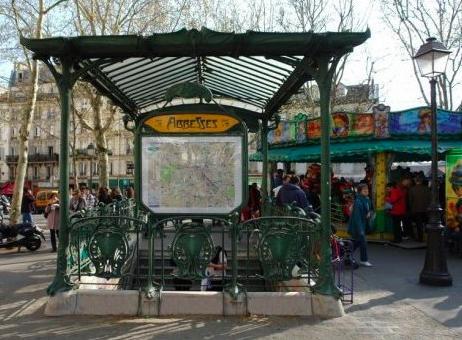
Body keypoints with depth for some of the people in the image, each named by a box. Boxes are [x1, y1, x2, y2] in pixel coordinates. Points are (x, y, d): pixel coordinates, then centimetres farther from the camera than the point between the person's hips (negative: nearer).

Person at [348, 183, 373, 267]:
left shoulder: (367, 199, 4)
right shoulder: (358, 201, -23)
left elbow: (368, 209, 22)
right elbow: (357, 216, -24)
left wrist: (369, 212, -3)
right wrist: (360, 229, -25)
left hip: (363, 224, 9)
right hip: (357, 225, -9)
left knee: (357, 242, 16)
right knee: (363, 242, -4)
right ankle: (364, 260, 11)